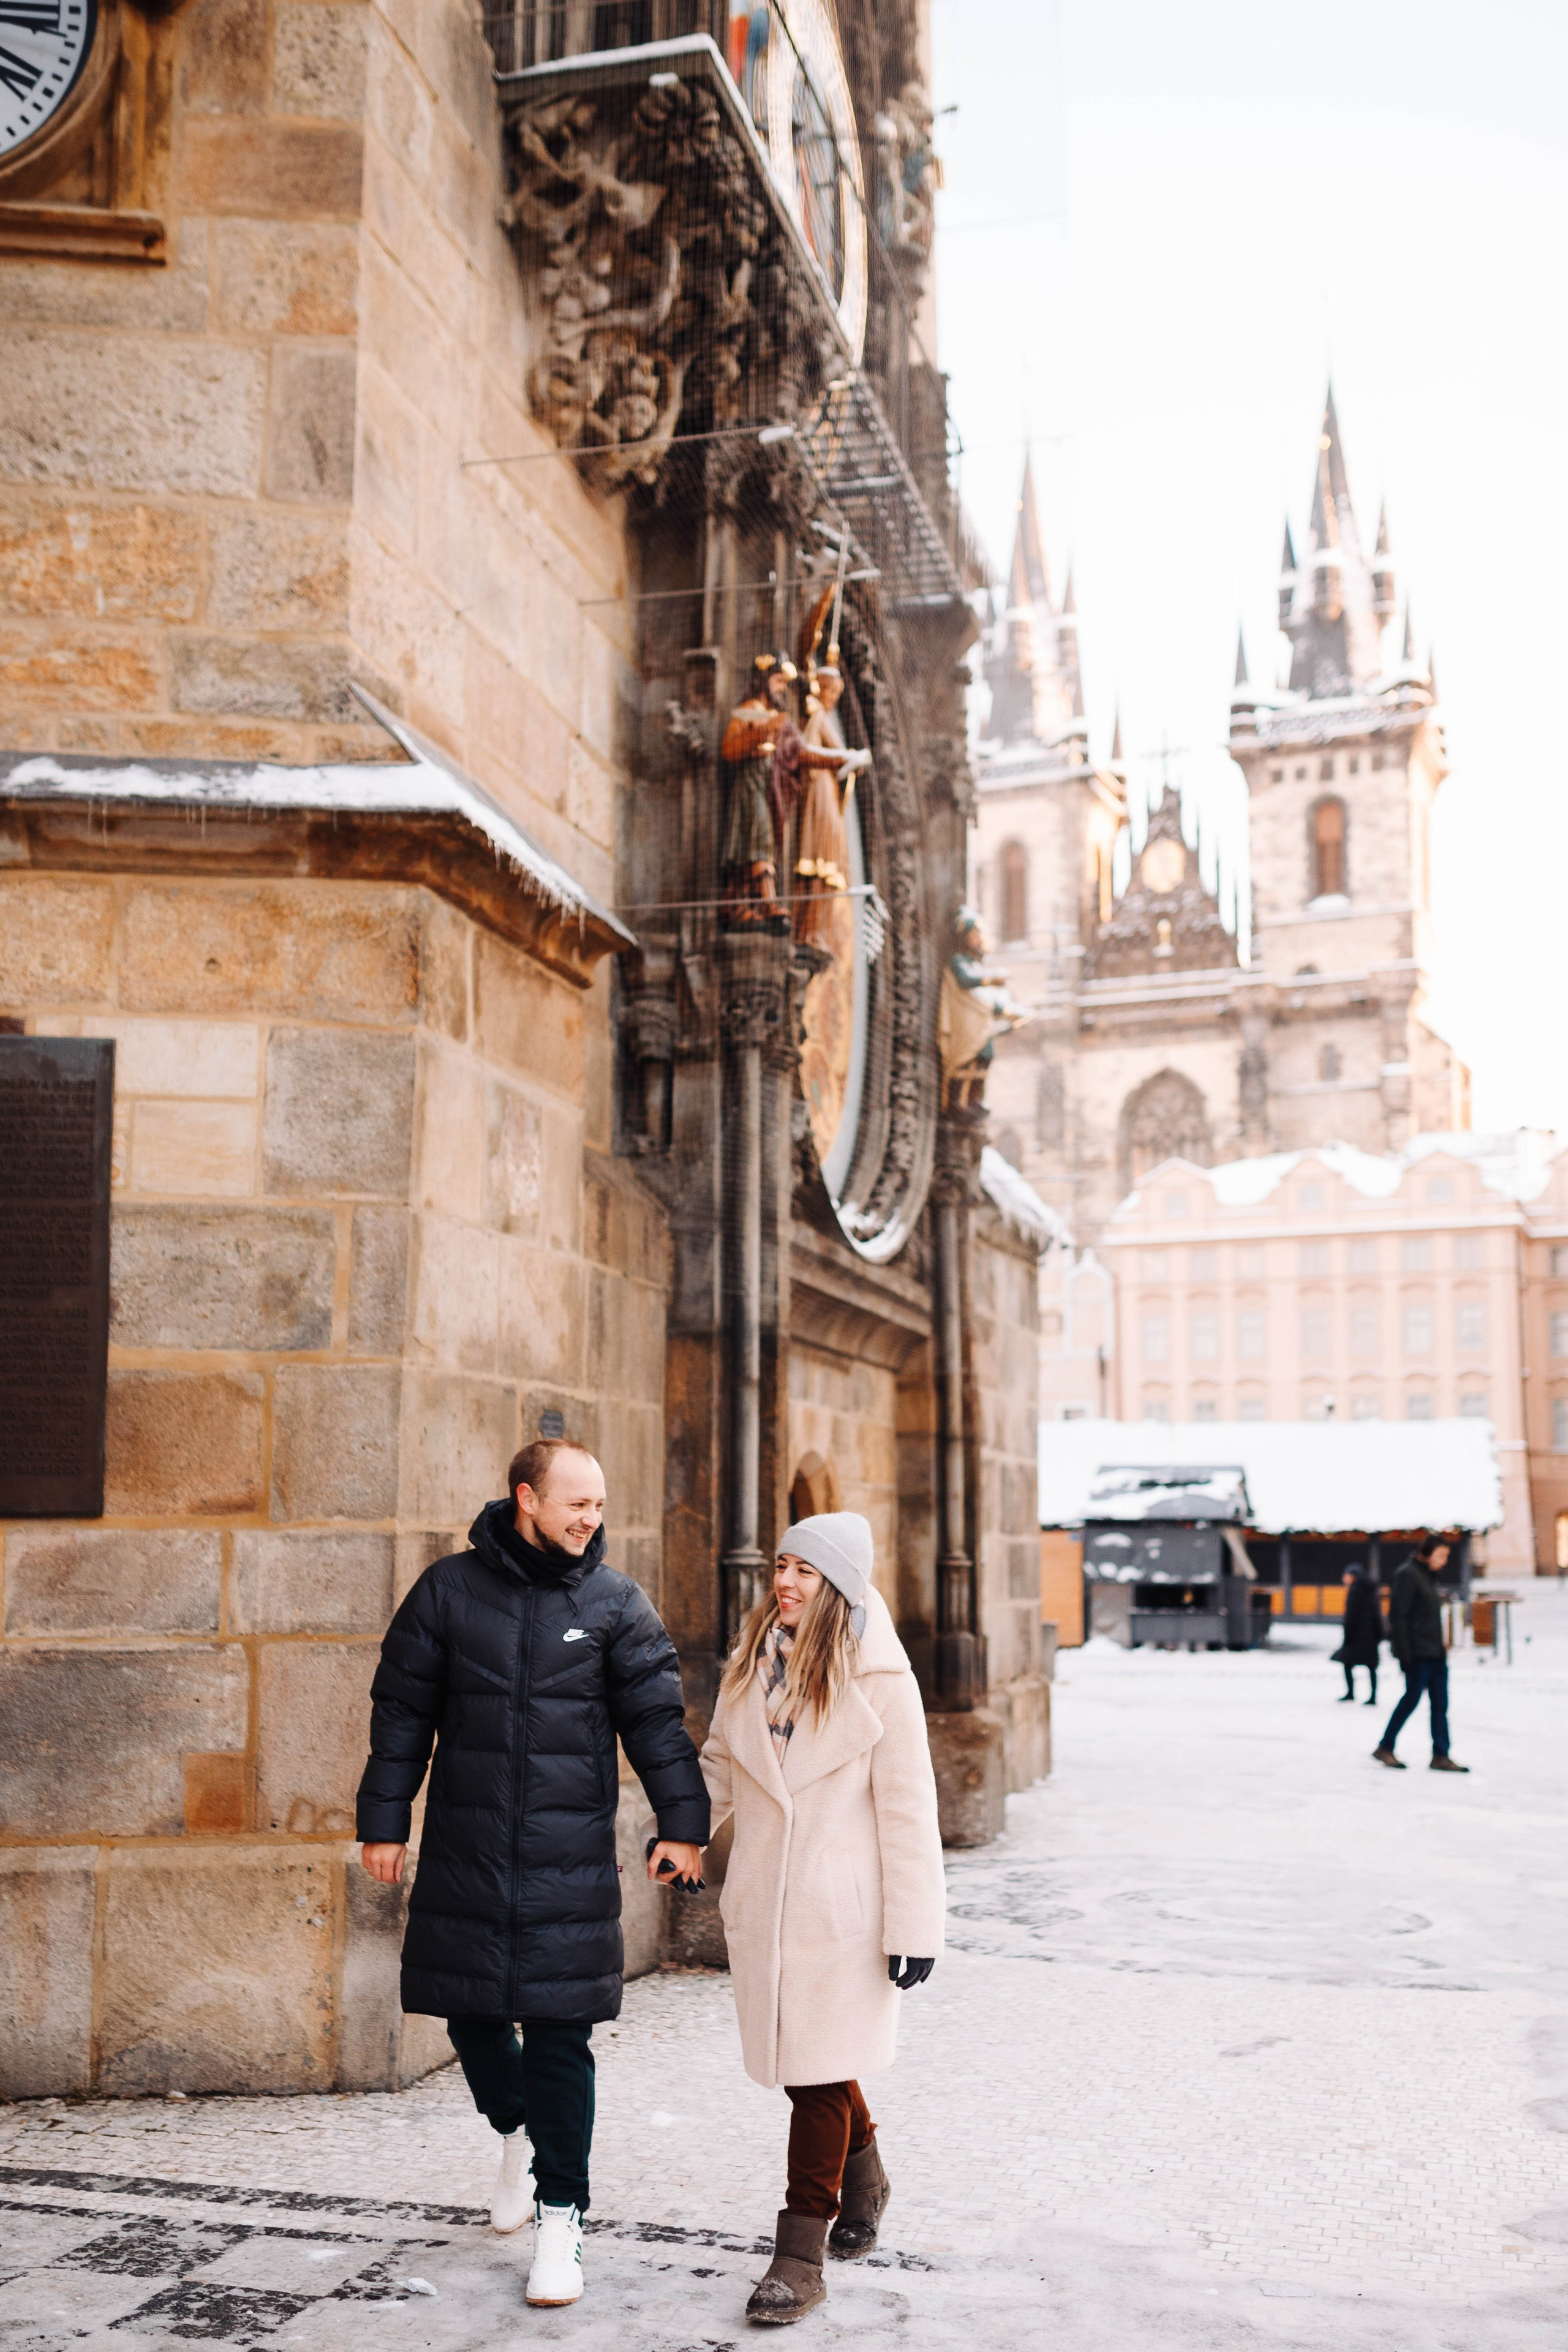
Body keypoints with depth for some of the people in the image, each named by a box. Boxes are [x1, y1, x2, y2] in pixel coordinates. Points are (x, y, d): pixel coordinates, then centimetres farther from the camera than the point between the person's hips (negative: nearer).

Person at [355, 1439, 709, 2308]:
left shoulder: (616, 1602, 0)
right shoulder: (449, 1589, 0)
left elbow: (656, 1717, 3)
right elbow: (401, 1712, 5)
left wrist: (682, 1823, -1)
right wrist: (383, 1820, 5)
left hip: (570, 1860, -1)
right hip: (463, 1853, 1)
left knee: (560, 2035, -1)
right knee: (469, 2012, 11)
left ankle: (560, 2217, 12)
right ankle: (516, 2127, 42)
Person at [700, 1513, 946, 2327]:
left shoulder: (880, 1679, -11)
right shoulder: (751, 1664, 5)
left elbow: (907, 1807, -10)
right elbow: (722, 1762, 19)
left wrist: (913, 1925, -11)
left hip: (840, 1908, -5)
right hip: (761, 1901, 5)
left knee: (819, 2075, -1)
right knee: (800, 2063, 16)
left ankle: (800, 2256, 9)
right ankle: (862, 2176, 43)